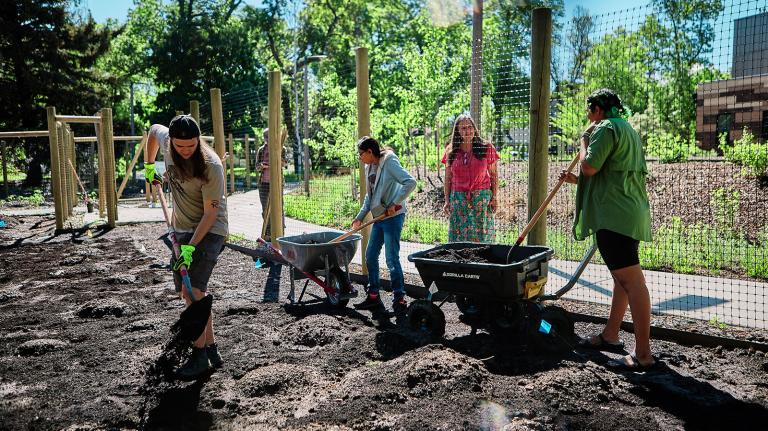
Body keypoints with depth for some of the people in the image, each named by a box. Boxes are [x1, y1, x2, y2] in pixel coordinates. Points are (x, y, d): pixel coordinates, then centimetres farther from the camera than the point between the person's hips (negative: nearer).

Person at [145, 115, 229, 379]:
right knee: (188, 291, 9)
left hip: (209, 230, -7)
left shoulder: (211, 166, -25)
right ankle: (211, 349, 17)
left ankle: (200, 355, -6)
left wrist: (190, 247, -27)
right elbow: (154, 129, 19)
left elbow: (210, 214, -22)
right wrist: (149, 166, 25)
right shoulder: (166, 140, -7)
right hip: (182, 228, 8)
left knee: (193, 289, -16)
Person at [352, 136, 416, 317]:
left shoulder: (389, 162, -14)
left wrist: (395, 203, -23)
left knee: (392, 258, -8)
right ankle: (373, 297, 23)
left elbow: (410, 182, -24)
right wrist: (360, 217, 13)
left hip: (393, 216, -9)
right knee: (370, 256, 12)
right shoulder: (369, 167, 12)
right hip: (379, 217, 9)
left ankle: (399, 300, 2)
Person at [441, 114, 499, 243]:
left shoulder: (486, 148, 2)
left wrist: (494, 197, -1)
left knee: (481, 235, -1)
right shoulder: (451, 151, 6)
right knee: (458, 236, 0)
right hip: (458, 198, 1)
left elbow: (494, 175, 5)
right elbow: (448, 178, 10)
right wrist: (447, 201, 5)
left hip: (482, 197, -1)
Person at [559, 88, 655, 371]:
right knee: (622, 278, 16)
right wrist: (576, 180, 26)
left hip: (615, 215, -11)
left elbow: (590, 167, -17)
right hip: (630, 211, 11)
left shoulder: (605, 128, -7)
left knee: (631, 280, -11)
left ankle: (643, 354, -9)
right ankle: (610, 336, 28)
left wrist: (584, 142, 1)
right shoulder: (627, 130, 25)